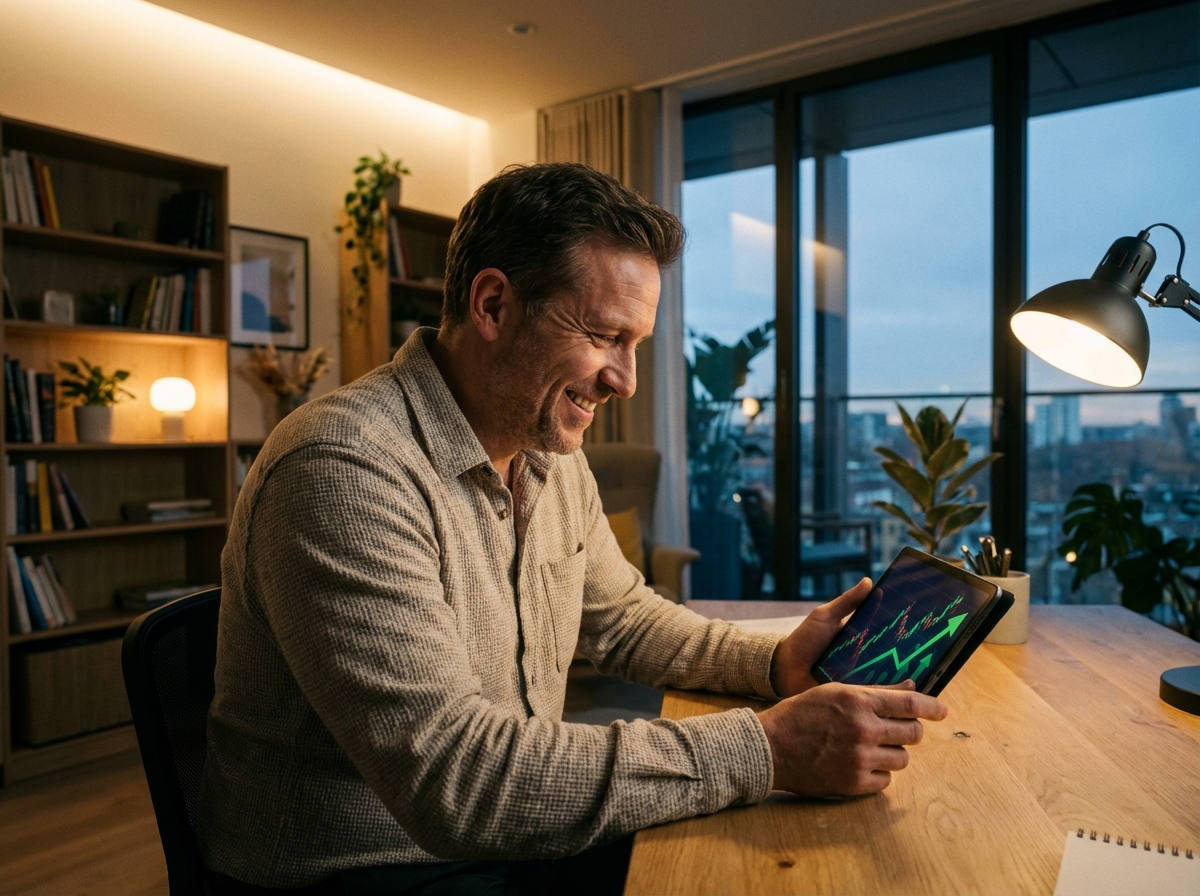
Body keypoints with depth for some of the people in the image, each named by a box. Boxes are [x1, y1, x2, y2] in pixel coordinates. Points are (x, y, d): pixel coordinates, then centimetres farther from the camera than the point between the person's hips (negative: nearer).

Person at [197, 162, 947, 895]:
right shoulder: (344, 473, -26)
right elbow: (452, 779, -30)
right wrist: (764, 751, -29)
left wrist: (776, 663, -3)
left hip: (520, 835, 7)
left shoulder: (554, 454, 2)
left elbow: (623, 618, 13)